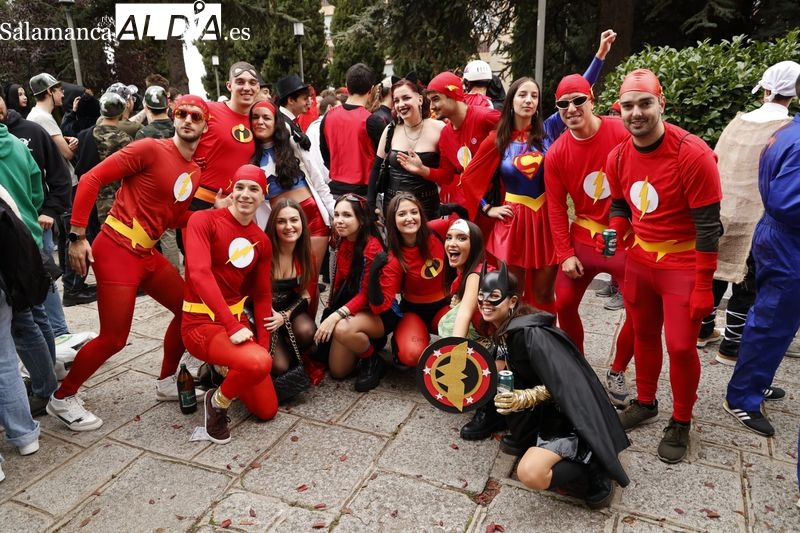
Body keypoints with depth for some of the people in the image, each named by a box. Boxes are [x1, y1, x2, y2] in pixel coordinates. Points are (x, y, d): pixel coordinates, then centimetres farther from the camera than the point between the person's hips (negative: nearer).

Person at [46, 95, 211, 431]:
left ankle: (167, 382, 30)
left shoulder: (195, 173, 11)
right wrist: (78, 235, -17)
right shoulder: (150, 149, -12)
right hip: (117, 250, -8)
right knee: (114, 338, -5)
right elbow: (92, 179, -15)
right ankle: (62, 399, 19)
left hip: (147, 253, 8)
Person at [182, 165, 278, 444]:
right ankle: (217, 401, -3)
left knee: (267, 411, 8)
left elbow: (263, 295, 10)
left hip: (238, 321, 7)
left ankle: (217, 370, 31)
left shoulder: (262, 241, 7)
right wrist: (231, 325, -33)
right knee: (258, 363, -36)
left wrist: (263, 345, 0)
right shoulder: (203, 221, -12)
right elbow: (199, 274, -25)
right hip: (202, 323, -7)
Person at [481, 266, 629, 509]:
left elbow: (563, 384, -24)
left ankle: (591, 464, 0)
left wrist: (525, 398, -33)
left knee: (530, 473, -26)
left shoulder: (530, 334, -26)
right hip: (544, 412, 10)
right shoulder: (503, 329, 2)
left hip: (569, 416, -10)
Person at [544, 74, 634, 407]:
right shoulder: (556, 153, -4)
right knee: (563, 304, 2)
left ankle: (616, 373, 22)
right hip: (583, 239, 3)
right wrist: (565, 254, -5)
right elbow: (556, 207, 0)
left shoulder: (622, 134, -13)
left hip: (626, 238, -2)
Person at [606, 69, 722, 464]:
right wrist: (613, 233, -10)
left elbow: (708, 225, -17)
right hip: (640, 261, 5)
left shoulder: (693, 154, -20)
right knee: (643, 334, 16)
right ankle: (644, 403, 37)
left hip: (684, 266, -5)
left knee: (681, 346, -1)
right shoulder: (617, 157, -3)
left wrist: (703, 286, -17)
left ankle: (680, 424, 21)